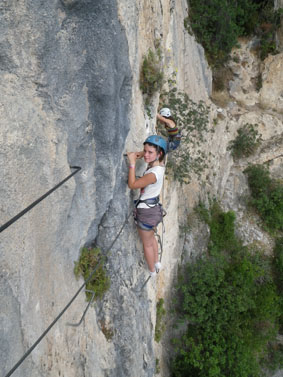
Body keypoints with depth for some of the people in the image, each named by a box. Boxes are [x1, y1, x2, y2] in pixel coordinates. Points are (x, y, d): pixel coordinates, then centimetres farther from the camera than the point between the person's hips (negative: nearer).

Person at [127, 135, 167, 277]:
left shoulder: (154, 173, -31)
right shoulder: (158, 164, -5)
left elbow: (132, 184, -28)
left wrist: (132, 162, -27)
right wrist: (138, 154, -3)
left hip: (147, 211, -9)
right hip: (154, 207, 9)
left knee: (147, 244, 15)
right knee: (151, 237, 31)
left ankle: (152, 272, 36)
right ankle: (156, 263, 51)